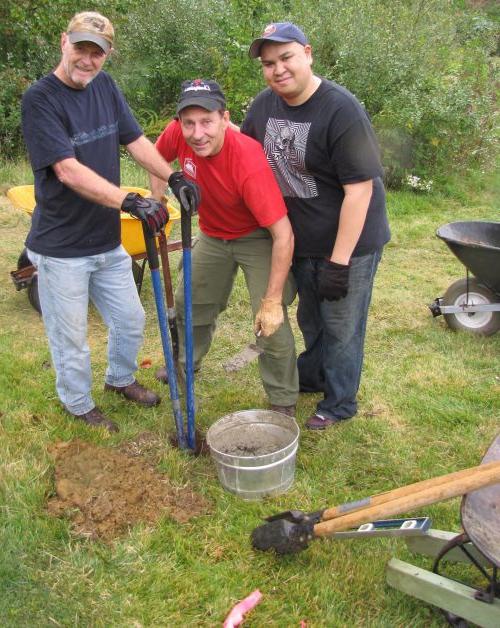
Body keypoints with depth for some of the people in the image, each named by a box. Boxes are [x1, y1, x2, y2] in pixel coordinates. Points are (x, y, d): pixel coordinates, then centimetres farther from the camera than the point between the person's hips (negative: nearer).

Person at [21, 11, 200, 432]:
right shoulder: (40, 99, -17)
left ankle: (120, 379, 47)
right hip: (61, 248, -6)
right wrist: (131, 202, -36)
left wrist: (174, 177, -15)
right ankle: (79, 405, 35)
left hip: (107, 240, 6)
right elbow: (69, 171, -26)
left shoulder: (105, 86, 4)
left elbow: (135, 140, 3)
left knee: (130, 319, 20)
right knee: (71, 338, 9)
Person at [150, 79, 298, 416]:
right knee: (190, 303, 20)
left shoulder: (248, 161, -37)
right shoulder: (177, 134, -22)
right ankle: (186, 362, 48)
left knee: (270, 322, -13)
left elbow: (284, 235, -35)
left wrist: (272, 300, -33)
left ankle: (284, 402, 7)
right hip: (212, 234, 6)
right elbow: (158, 158, 6)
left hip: (257, 238, -6)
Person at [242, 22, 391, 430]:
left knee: (342, 328, 9)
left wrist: (338, 262, -24)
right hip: (303, 242, 7)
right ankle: (312, 376, 49)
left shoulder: (341, 110, -23)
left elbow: (359, 189, -24)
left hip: (349, 243, -6)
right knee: (311, 319, 25)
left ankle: (340, 403, 30)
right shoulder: (264, 105, -1)